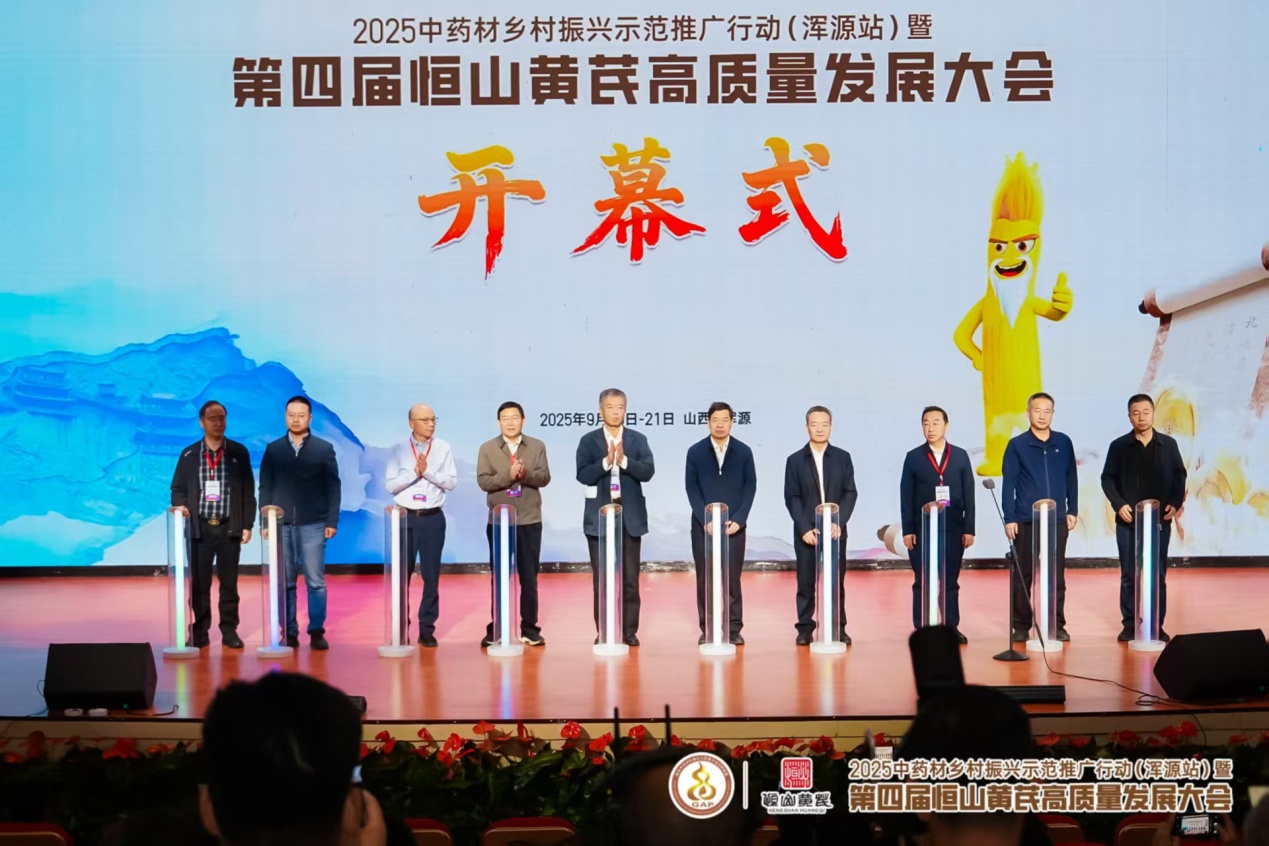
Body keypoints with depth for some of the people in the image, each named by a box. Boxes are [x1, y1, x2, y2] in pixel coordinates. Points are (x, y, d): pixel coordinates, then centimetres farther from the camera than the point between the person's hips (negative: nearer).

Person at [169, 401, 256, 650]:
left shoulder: (239, 452, 5)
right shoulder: (189, 454, 6)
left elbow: (248, 491, 4)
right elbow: (178, 488, 9)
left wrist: (247, 525, -2)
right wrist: (180, 505, -12)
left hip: (229, 527, 0)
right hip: (199, 527, 0)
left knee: (229, 582, 4)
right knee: (198, 583, 2)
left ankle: (229, 630, 10)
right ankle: (200, 631, 9)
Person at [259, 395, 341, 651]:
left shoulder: (324, 448, 5)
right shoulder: (273, 449, 9)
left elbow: (333, 487, 2)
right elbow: (266, 487, 8)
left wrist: (332, 521, -5)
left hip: (313, 524, -1)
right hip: (281, 524, 2)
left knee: (315, 581, -2)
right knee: (285, 582, 2)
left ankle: (317, 632, 4)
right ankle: (289, 632, 7)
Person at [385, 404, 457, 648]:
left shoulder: (443, 449, 2)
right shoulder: (399, 450, 0)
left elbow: (451, 482, -3)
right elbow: (391, 485, -4)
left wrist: (428, 472, -15)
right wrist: (414, 473, -16)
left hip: (433, 518, 0)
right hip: (406, 517, 0)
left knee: (431, 574, 3)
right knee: (402, 574, 5)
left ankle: (427, 628, 10)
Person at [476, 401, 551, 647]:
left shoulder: (537, 446, 5)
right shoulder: (487, 449, 2)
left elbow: (544, 477, -4)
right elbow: (483, 481, -8)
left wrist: (526, 474, -23)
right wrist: (508, 475, -23)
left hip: (529, 521, 1)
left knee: (529, 577, 4)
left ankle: (529, 629, 11)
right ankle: (495, 630, 11)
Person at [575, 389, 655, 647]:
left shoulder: (638, 440, 5)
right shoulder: (588, 441, 3)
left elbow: (648, 472, -8)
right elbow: (583, 475, -9)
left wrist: (624, 461, -22)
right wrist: (606, 461, -22)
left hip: (630, 516, 0)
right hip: (599, 516, 0)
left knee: (630, 577, 2)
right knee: (601, 577, 3)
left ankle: (629, 631, 9)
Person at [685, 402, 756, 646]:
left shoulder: (744, 452, 4)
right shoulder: (695, 452, 3)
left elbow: (750, 487, 1)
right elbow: (692, 488, 1)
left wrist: (738, 519, -9)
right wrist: (705, 520, -9)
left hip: (734, 525, 0)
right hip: (703, 525, 0)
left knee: (732, 578, -2)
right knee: (705, 578, 2)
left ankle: (733, 629, 3)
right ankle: (707, 629, 7)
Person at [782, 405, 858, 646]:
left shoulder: (842, 457, 5)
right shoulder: (795, 460, 3)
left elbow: (850, 493, 1)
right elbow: (792, 498, 0)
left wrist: (839, 522, -12)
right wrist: (805, 528, -11)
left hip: (835, 530, 1)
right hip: (806, 532, -1)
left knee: (836, 581, 4)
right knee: (806, 583, 1)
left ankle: (838, 628, 10)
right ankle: (805, 629, 6)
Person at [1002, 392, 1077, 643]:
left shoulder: (1064, 443, 6)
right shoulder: (1017, 445, -1)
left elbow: (1071, 479, 11)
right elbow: (1008, 484, -2)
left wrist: (1072, 511, 6)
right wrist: (1009, 518, -7)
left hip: (1057, 519, 2)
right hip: (1026, 519, -2)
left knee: (1057, 574, 5)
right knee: (1023, 575, 2)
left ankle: (1057, 625, 11)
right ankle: (1021, 626, 9)